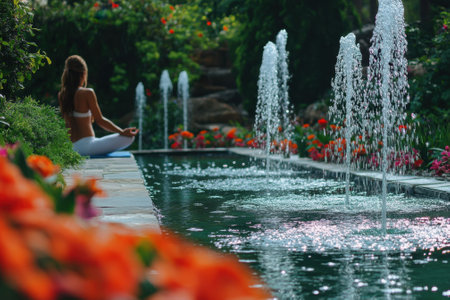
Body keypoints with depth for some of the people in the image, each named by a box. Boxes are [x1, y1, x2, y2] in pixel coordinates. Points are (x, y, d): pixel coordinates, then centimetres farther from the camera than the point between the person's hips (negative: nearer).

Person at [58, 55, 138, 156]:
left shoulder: (61, 96, 5)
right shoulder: (87, 93, -12)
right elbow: (100, 120, -9)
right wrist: (122, 132, -3)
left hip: (70, 148, 8)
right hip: (86, 146, -8)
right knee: (129, 138, -4)